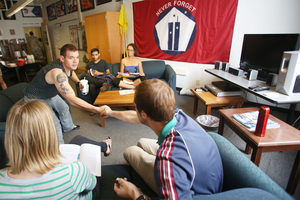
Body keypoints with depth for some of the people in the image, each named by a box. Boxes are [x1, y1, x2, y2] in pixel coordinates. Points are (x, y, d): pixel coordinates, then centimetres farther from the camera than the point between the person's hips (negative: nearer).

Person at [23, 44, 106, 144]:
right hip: (36, 99, -9)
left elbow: (71, 72, 14)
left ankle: (68, 127, 54)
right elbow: (72, 100, -49)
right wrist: (97, 109, -53)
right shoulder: (58, 73, -43)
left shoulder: (67, 64, -15)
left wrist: (78, 82, -7)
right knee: (55, 124, -15)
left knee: (64, 108, 26)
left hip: (50, 94, 9)